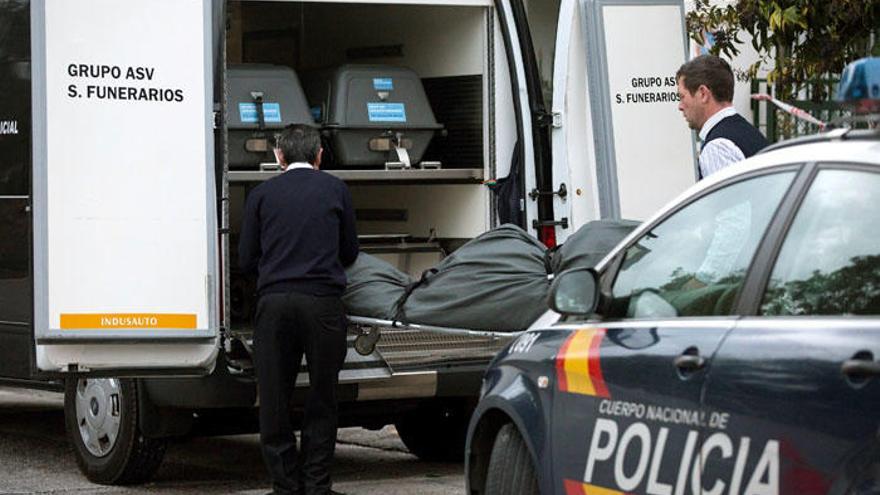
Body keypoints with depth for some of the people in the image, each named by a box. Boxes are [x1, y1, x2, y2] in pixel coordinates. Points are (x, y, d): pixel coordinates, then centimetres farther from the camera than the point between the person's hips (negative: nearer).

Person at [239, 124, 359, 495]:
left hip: (274, 302, 0)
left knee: (274, 401, 7)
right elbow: (349, 253, 18)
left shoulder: (262, 195, 9)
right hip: (322, 301, 0)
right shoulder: (335, 190, 10)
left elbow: (247, 260, 11)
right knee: (321, 401, 8)